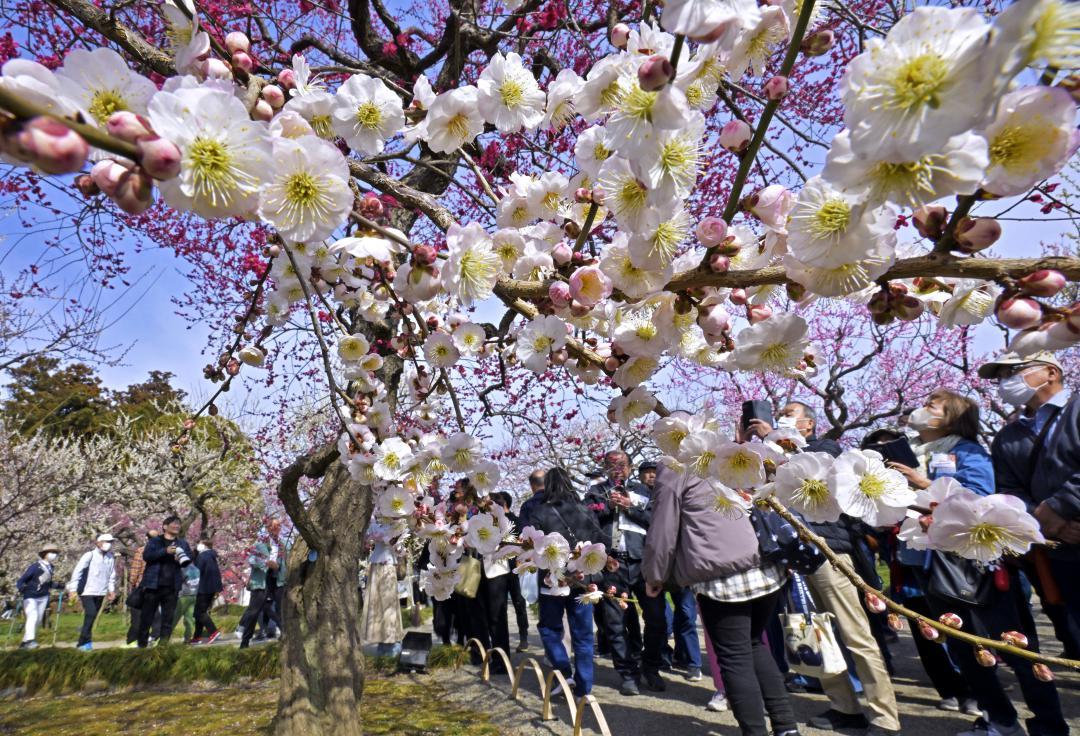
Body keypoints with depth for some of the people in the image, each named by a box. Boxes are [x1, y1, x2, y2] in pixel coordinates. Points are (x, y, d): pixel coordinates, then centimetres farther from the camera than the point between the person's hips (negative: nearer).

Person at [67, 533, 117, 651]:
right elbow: (77, 571, -8)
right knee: (91, 614, -16)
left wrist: (111, 590, 11)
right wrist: (73, 589, -12)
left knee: (92, 617, 9)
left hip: (100, 593, 5)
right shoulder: (90, 555, -8)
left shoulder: (111, 558, 6)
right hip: (87, 591, -5)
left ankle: (84, 642, 22)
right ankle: (84, 642, -6)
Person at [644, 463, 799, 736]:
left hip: (722, 576, -6)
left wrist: (654, 575, 11)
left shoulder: (674, 467, -3)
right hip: (766, 568, 7)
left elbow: (663, 529, -1)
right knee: (754, 645, 23)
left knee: (735, 659, 4)